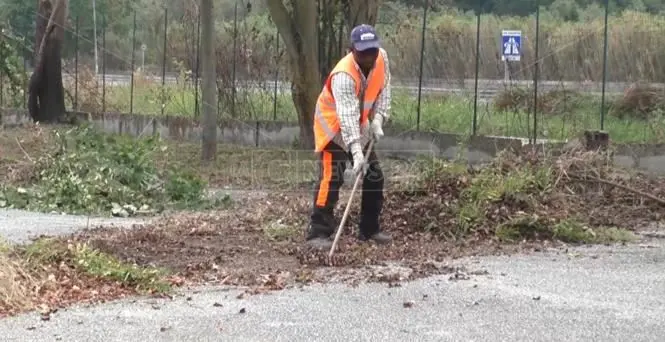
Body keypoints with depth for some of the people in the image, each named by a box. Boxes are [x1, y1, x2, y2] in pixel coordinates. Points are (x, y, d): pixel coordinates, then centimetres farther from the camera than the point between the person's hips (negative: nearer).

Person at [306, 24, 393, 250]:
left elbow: (383, 89, 1)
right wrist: (356, 152, -53)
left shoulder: (382, 58, -14)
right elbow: (347, 116, -43)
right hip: (333, 126, -7)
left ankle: (369, 229, 21)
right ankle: (318, 233, -16)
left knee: (374, 176, 9)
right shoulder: (344, 75, -35)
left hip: (359, 127, 8)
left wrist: (377, 119, -15)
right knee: (331, 177, -18)